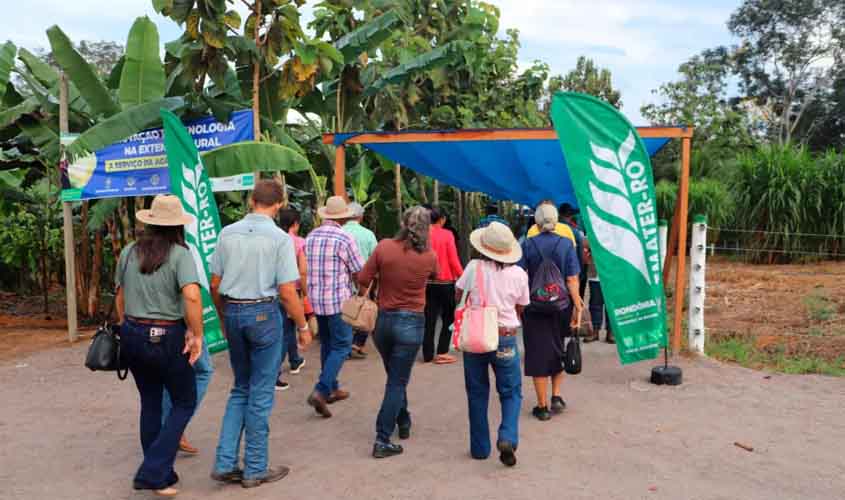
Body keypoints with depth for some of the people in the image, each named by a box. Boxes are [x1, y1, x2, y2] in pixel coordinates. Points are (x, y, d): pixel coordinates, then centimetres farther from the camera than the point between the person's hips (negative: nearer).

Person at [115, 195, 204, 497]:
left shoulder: (128, 253, 5)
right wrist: (197, 334, -16)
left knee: (150, 403, 19)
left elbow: (120, 296, 12)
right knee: (184, 403, 11)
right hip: (166, 338, -6)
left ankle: (160, 474, 30)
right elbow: (192, 296, -27)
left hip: (132, 335, 6)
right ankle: (153, 474, 4)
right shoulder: (180, 254, -12)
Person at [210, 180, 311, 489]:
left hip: (233, 312, 5)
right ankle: (255, 469, 18)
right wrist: (303, 327, -2)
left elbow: (215, 284, 7)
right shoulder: (280, 238, -10)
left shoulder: (227, 233, 4)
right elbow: (287, 292, -13)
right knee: (261, 394, 7)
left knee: (240, 389, 19)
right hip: (264, 313, -5)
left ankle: (225, 464, 16)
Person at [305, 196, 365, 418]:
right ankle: (321, 391, -10)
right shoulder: (344, 239, -13)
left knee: (327, 344, 18)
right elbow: (359, 273, -9)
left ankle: (332, 388, 27)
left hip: (316, 298, 7)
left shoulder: (310, 237, 6)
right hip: (339, 300, -7)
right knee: (341, 346, 0)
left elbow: (305, 268, 14)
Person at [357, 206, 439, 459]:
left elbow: (363, 280, -7)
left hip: (383, 320, 2)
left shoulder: (384, 247, -11)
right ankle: (382, 441, 3)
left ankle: (404, 423, 38)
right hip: (411, 323, -2)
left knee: (396, 377, 23)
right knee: (397, 382, 5)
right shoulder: (429, 257, -10)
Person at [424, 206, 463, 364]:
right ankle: (442, 353, 5)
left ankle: (428, 354, 13)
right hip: (445, 282, -3)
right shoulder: (447, 235, -9)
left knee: (429, 319, 10)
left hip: (427, 283, 3)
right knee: (448, 318, 10)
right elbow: (454, 260, -12)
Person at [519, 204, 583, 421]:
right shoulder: (566, 244, -4)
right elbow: (572, 280, -8)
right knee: (557, 350, 22)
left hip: (534, 308, -1)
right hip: (561, 306, 1)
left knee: (538, 354, 7)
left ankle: (542, 406, 12)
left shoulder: (527, 245, -6)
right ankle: (556, 396, 17)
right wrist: (577, 305, -1)